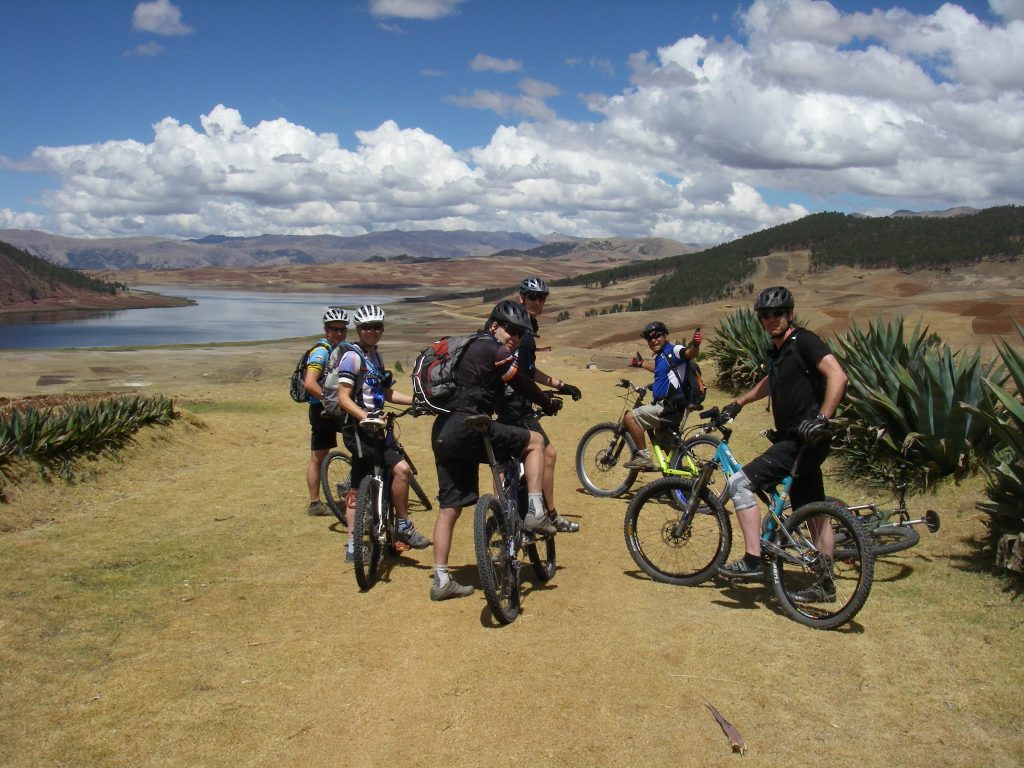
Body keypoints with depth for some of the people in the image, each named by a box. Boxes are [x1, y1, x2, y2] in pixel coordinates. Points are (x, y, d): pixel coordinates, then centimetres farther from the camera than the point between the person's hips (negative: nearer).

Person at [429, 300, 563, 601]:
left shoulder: (472, 347, 25)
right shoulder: (496, 350, -4)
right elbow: (522, 385, 0)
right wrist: (549, 403, 18)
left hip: (443, 434, 9)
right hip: (466, 428, -9)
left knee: (450, 507, 11)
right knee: (534, 441, 5)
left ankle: (441, 581, 13)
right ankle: (535, 513, 1)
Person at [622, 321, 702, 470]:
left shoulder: (673, 350, -11)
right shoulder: (660, 356, 16)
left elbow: (690, 353, -34)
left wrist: (695, 345, -56)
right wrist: (640, 363, 56)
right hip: (666, 407, 10)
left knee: (630, 417, -16)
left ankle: (644, 456, -10)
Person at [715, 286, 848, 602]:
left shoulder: (804, 341, -11)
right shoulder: (777, 351, 15)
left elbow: (837, 376, -24)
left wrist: (821, 419, -30)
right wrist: (737, 403, 35)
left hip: (805, 440, -10)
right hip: (792, 439, 10)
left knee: (740, 483, -15)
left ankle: (753, 560, -11)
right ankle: (824, 585, 23)